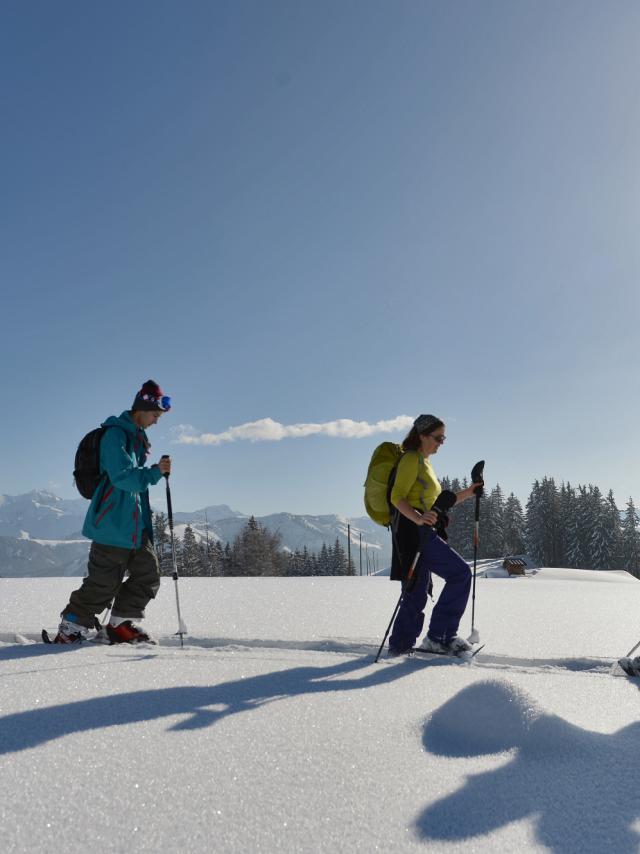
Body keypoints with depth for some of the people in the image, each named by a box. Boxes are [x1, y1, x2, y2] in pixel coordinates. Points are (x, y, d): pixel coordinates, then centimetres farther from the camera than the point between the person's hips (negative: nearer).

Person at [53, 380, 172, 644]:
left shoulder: (137, 437, 17)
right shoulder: (115, 434, -13)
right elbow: (123, 476, -23)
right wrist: (155, 472, -22)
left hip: (136, 525, 9)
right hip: (113, 524, -9)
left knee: (148, 576, 7)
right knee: (104, 583, -5)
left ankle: (121, 625, 20)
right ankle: (70, 630, 10)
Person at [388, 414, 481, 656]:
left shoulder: (425, 463, 24)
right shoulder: (411, 459, -7)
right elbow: (397, 497, -17)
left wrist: (469, 492, 18)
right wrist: (418, 518, -34)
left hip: (422, 531, 10)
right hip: (413, 530, -10)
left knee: (417, 593, 11)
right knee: (460, 573, -12)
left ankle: (400, 645, 18)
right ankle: (439, 636, -10)